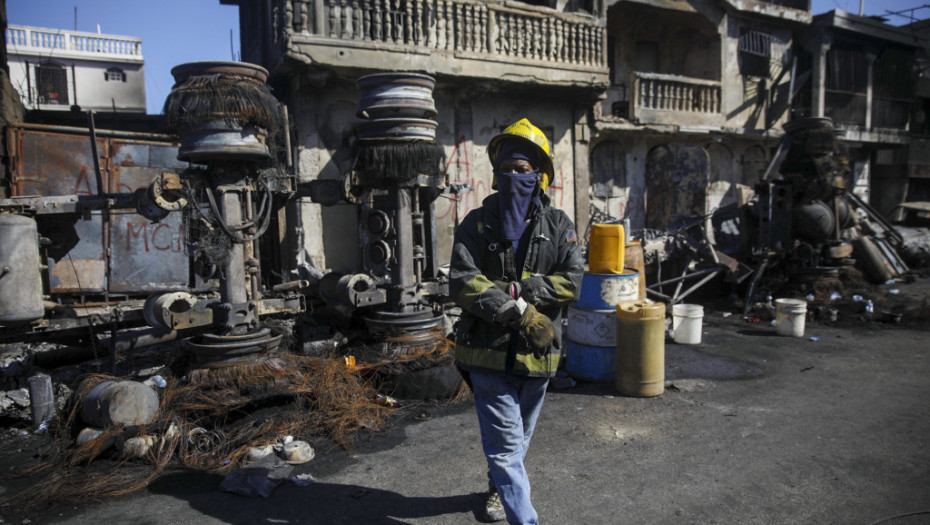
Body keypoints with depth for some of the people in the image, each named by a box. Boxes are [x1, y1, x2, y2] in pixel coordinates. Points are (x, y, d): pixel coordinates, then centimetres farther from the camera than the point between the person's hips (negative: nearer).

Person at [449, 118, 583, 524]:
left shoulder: (558, 226, 2)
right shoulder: (477, 223, -3)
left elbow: (571, 281, -8)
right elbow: (461, 282, -14)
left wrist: (518, 290, -20)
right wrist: (517, 312, -22)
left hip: (538, 353, 3)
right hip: (490, 352, -3)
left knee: (518, 438, 23)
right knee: (506, 444, -4)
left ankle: (499, 488, 49)